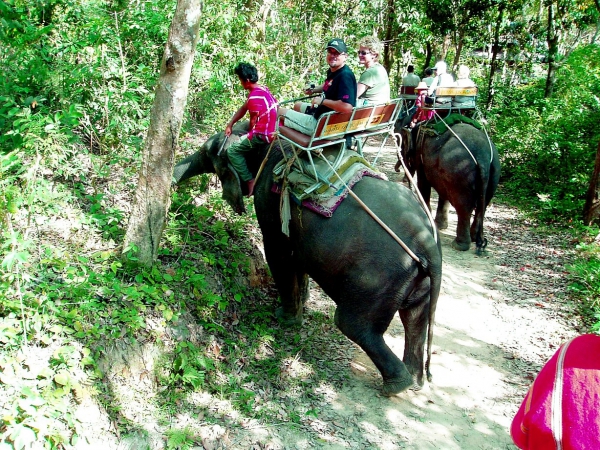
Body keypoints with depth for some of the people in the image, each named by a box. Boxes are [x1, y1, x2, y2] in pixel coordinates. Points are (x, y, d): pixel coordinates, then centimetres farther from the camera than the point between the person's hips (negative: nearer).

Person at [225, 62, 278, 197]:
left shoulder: (254, 97, -22)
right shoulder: (262, 88, 8)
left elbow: (253, 121, -12)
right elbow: (243, 108, 13)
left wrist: (250, 135, 8)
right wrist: (230, 125, 13)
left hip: (263, 134, -10)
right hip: (273, 129, 10)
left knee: (232, 150, -3)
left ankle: (249, 180, -5)